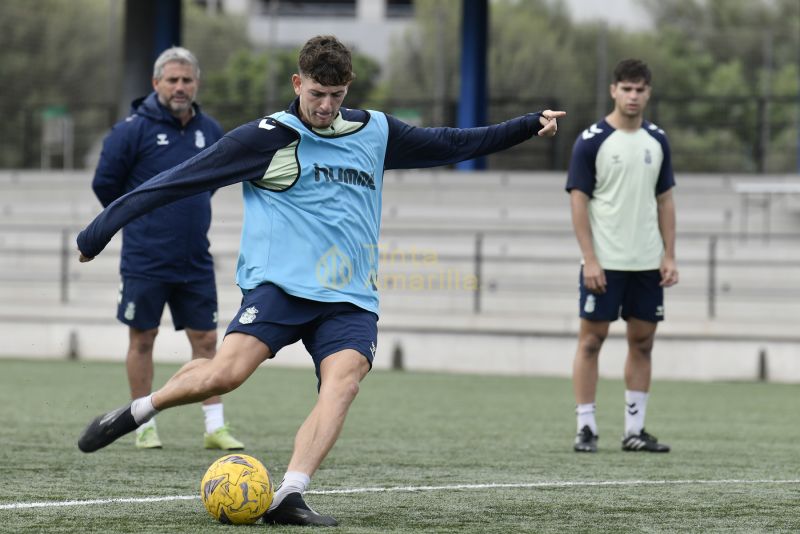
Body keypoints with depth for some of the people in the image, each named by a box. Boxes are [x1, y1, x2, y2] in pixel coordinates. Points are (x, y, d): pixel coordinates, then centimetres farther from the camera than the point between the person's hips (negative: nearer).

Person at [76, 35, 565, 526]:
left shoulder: (374, 132, 15)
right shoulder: (268, 137, -1)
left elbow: (446, 144, 28)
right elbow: (182, 179, -1)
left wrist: (530, 126, 30)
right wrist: (106, 225, -3)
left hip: (351, 300, 4)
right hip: (281, 284, -4)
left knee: (344, 379, -25)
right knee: (226, 373, -24)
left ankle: (289, 498, -32)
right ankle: (136, 412, 2)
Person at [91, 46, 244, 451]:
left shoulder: (210, 131, 5)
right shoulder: (134, 129, -10)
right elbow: (105, 183, -5)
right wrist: (136, 219, 5)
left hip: (195, 261, 4)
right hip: (144, 262, -4)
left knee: (205, 339, 3)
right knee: (142, 338, 4)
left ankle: (215, 427, 7)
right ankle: (144, 426, 14)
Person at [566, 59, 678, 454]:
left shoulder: (657, 140, 8)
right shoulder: (591, 140, -6)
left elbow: (665, 200, 13)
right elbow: (579, 201, -8)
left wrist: (669, 256, 5)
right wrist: (590, 260, -14)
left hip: (647, 263, 5)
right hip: (604, 263, -5)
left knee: (642, 342, 6)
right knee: (591, 339, -1)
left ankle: (635, 430, 12)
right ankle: (586, 428, 3)